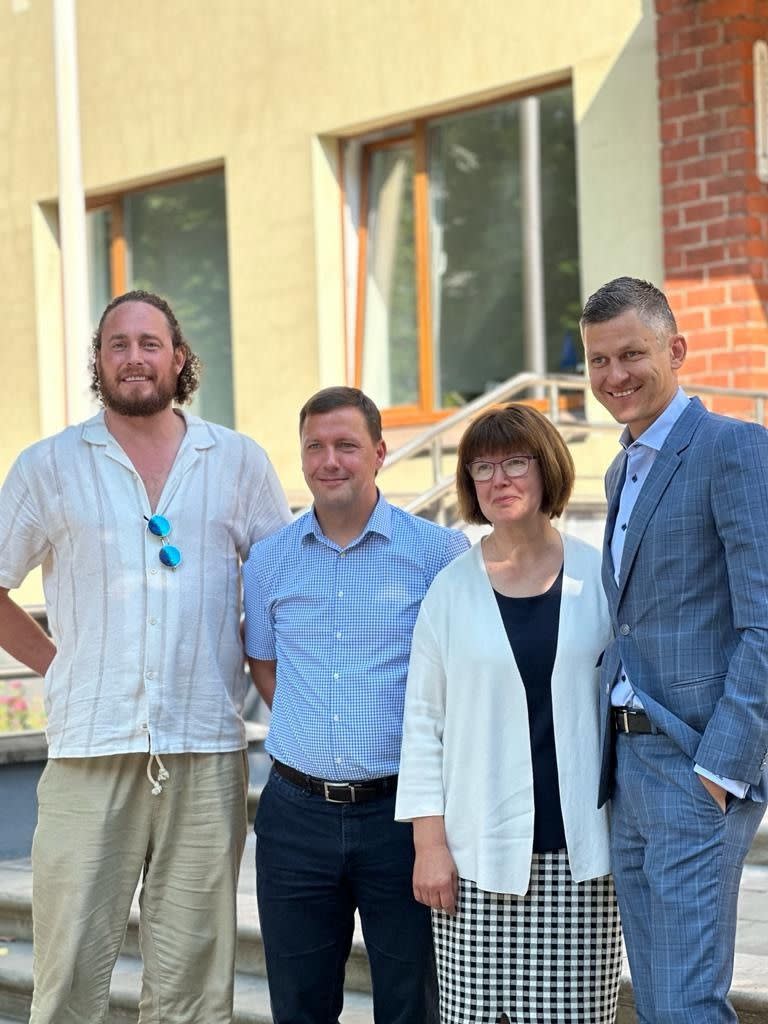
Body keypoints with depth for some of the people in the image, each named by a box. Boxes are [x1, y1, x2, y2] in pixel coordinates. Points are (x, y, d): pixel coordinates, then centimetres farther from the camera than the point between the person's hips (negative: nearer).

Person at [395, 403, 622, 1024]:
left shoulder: (599, 580, 6)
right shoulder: (452, 591, 5)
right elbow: (423, 722, 6)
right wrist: (429, 841, -1)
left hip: (581, 850, 0)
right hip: (481, 853, 0)